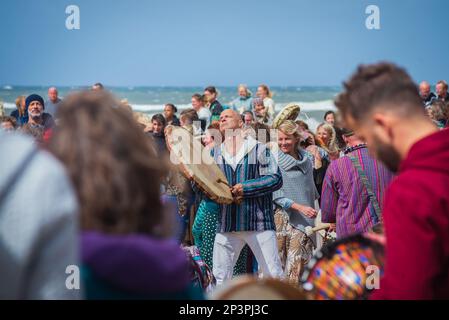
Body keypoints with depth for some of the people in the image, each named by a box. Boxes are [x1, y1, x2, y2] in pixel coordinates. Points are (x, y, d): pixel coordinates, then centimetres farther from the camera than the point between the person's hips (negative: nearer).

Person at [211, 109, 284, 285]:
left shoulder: (259, 149, 2)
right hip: (226, 224, 4)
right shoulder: (214, 152, 13)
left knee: (273, 274, -3)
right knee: (220, 277, 7)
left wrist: (245, 188, -13)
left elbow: (276, 178, -5)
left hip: (258, 222, -3)